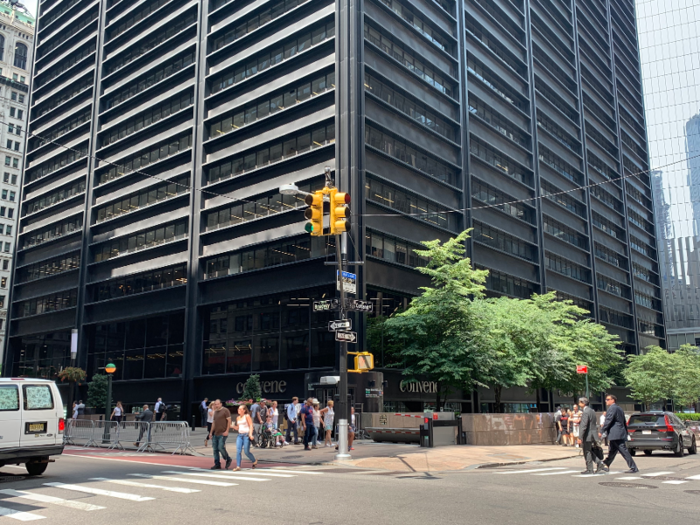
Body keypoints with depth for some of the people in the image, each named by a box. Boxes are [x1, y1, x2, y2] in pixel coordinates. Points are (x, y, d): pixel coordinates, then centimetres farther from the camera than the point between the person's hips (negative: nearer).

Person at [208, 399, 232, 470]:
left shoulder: (225, 410, -5)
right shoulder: (215, 412, 17)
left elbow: (229, 420, -10)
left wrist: (227, 431, -16)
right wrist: (211, 432, 18)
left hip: (222, 433, -8)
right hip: (215, 434, 8)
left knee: (221, 447, -14)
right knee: (215, 449, 5)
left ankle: (228, 459, 8)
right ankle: (217, 464, 11)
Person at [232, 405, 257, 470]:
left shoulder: (247, 416, -3)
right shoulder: (238, 418, 14)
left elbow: (251, 425, -7)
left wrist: (250, 434, -19)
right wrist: (233, 426, 2)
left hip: (246, 435, -6)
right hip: (240, 435, 6)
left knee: (246, 452, -2)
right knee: (238, 450, -8)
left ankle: (254, 461, 23)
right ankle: (238, 466, -6)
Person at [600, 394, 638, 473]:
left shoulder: (612, 408, -11)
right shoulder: (620, 409, 21)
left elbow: (608, 421, -18)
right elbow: (624, 422, 23)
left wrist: (601, 431, -15)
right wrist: (626, 433, 26)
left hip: (616, 435, -10)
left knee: (624, 451, -8)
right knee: (612, 452, 13)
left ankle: (633, 468, -8)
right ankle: (605, 465, 20)